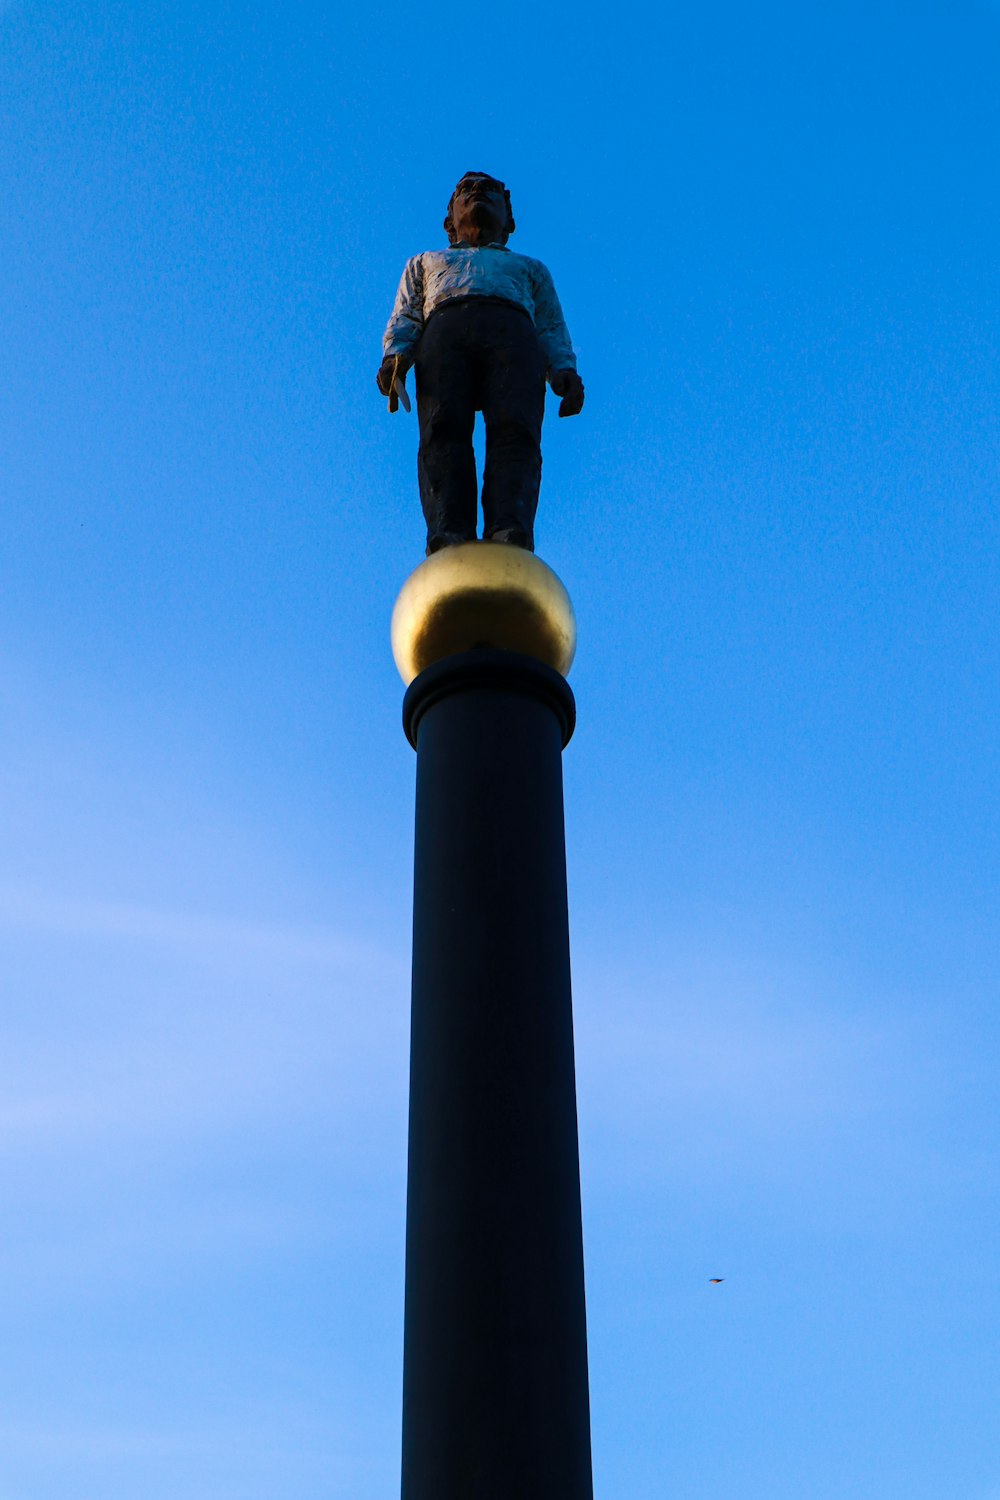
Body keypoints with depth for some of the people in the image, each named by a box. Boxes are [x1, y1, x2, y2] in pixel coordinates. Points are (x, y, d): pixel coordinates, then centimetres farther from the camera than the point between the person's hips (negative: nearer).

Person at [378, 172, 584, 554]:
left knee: (515, 430, -31)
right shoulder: (425, 262, 42)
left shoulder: (530, 268, 41)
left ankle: (509, 534, -54)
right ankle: (449, 538, -51)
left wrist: (565, 370, 1)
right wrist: (394, 355, 1)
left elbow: (552, 329, 24)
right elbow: (404, 318, 25)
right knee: (443, 431, -30)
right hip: (444, 330, 0)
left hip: (512, 334, 0)